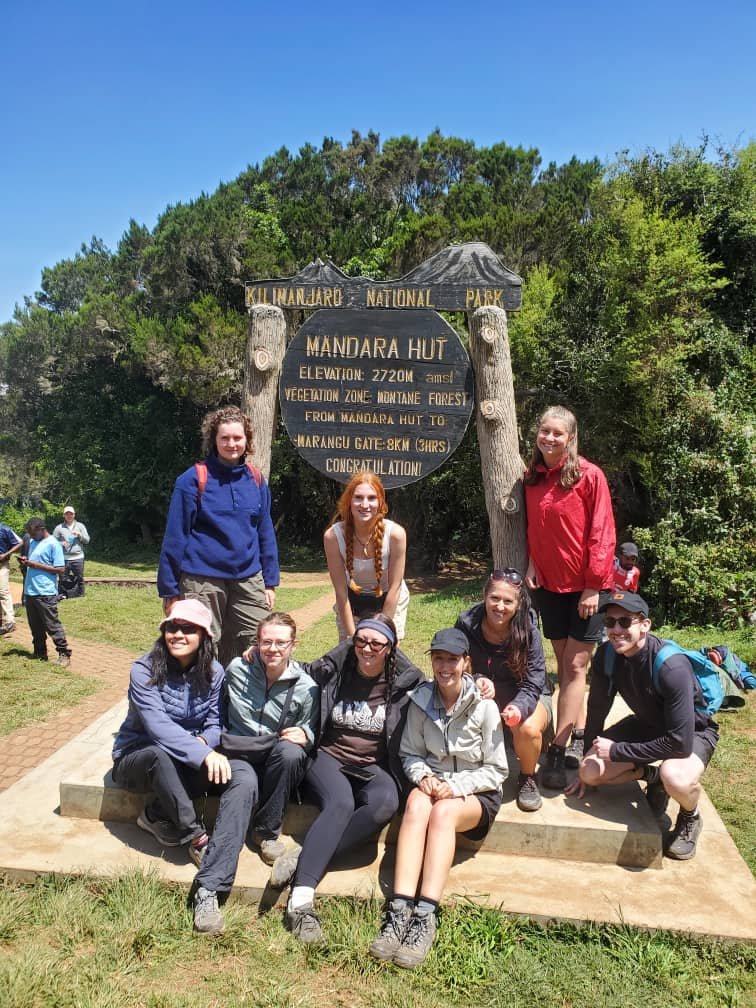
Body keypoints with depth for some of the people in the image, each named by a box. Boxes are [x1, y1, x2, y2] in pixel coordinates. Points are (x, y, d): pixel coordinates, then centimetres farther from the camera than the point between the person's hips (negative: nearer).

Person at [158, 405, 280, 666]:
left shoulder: (256, 480, 7)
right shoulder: (194, 479, -6)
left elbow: (266, 534, 11)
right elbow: (175, 537, -6)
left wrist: (270, 583, 8)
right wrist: (169, 590, -6)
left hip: (249, 580, 4)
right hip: (203, 581, -4)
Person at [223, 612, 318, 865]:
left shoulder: (306, 688, -4)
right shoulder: (237, 669, -2)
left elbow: (310, 733, 5)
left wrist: (305, 735, -18)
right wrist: (220, 739, -4)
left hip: (279, 765, 1)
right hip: (240, 755, -1)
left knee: (290, 751, -36)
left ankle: (267, 831, -14)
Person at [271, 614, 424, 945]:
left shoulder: (407, 683, 1)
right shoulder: (330, 672, 2)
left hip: (374, 768, 1)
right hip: (329, 758, -1)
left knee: (385, 802, -33)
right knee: (340, 803, -34)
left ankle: (304, 858, -28)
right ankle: (300, 901, -39)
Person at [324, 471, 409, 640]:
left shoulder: (395, 533, -28)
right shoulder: (333, 536, -26)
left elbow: (394, 587, -19)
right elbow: (341, 591, -19)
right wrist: (352, 636, -17)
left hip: (389, 600, -1)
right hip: (352, 600, 1)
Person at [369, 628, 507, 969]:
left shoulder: (484, 707, -9)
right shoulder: (421, 701, 0)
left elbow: (495, 770, -5)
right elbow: (410, 754, 8)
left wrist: (456, 786, -18)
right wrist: (424, 777, -13)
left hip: (476, 792, -2)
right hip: (432, 783, 2)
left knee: (442, 812, -35)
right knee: (416, 804, -33)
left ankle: (425, 917, -40)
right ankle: (399, 911, -40)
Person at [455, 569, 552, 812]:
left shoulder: (529, 632, -22)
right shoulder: (467, 624, -17)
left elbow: (532, 685, -23)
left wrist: (519, 707, -45)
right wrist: (477, 680, -32)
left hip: (527, 696, -1)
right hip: (483, 694, 2)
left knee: (528, 728, -35)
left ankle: (527, 778, -1)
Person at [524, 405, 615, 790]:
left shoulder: (589, 475, -12)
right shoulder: (531, 477, 4)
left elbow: (602, 533, -12)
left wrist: (592, 585, -14)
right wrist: (531, 563, -1)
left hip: (585, 585, -5)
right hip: (548, 584, 5)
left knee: (576, 666, -3)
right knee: (563, 664, 11)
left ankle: (557, 752, 1)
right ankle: (577, 737, 24)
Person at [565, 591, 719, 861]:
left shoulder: (671, 666, -36)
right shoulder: (606, 655, -18)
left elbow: (681, 742, -36)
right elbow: (596, 711, -4)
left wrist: (616, 751, -28)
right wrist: (589, 761, 6)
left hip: (693, 730, -5)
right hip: (647, 723, 5)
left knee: (677, 780, -37)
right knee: (590, 773, -12)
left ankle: (690, 818, -1)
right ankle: (652, 776, 15)